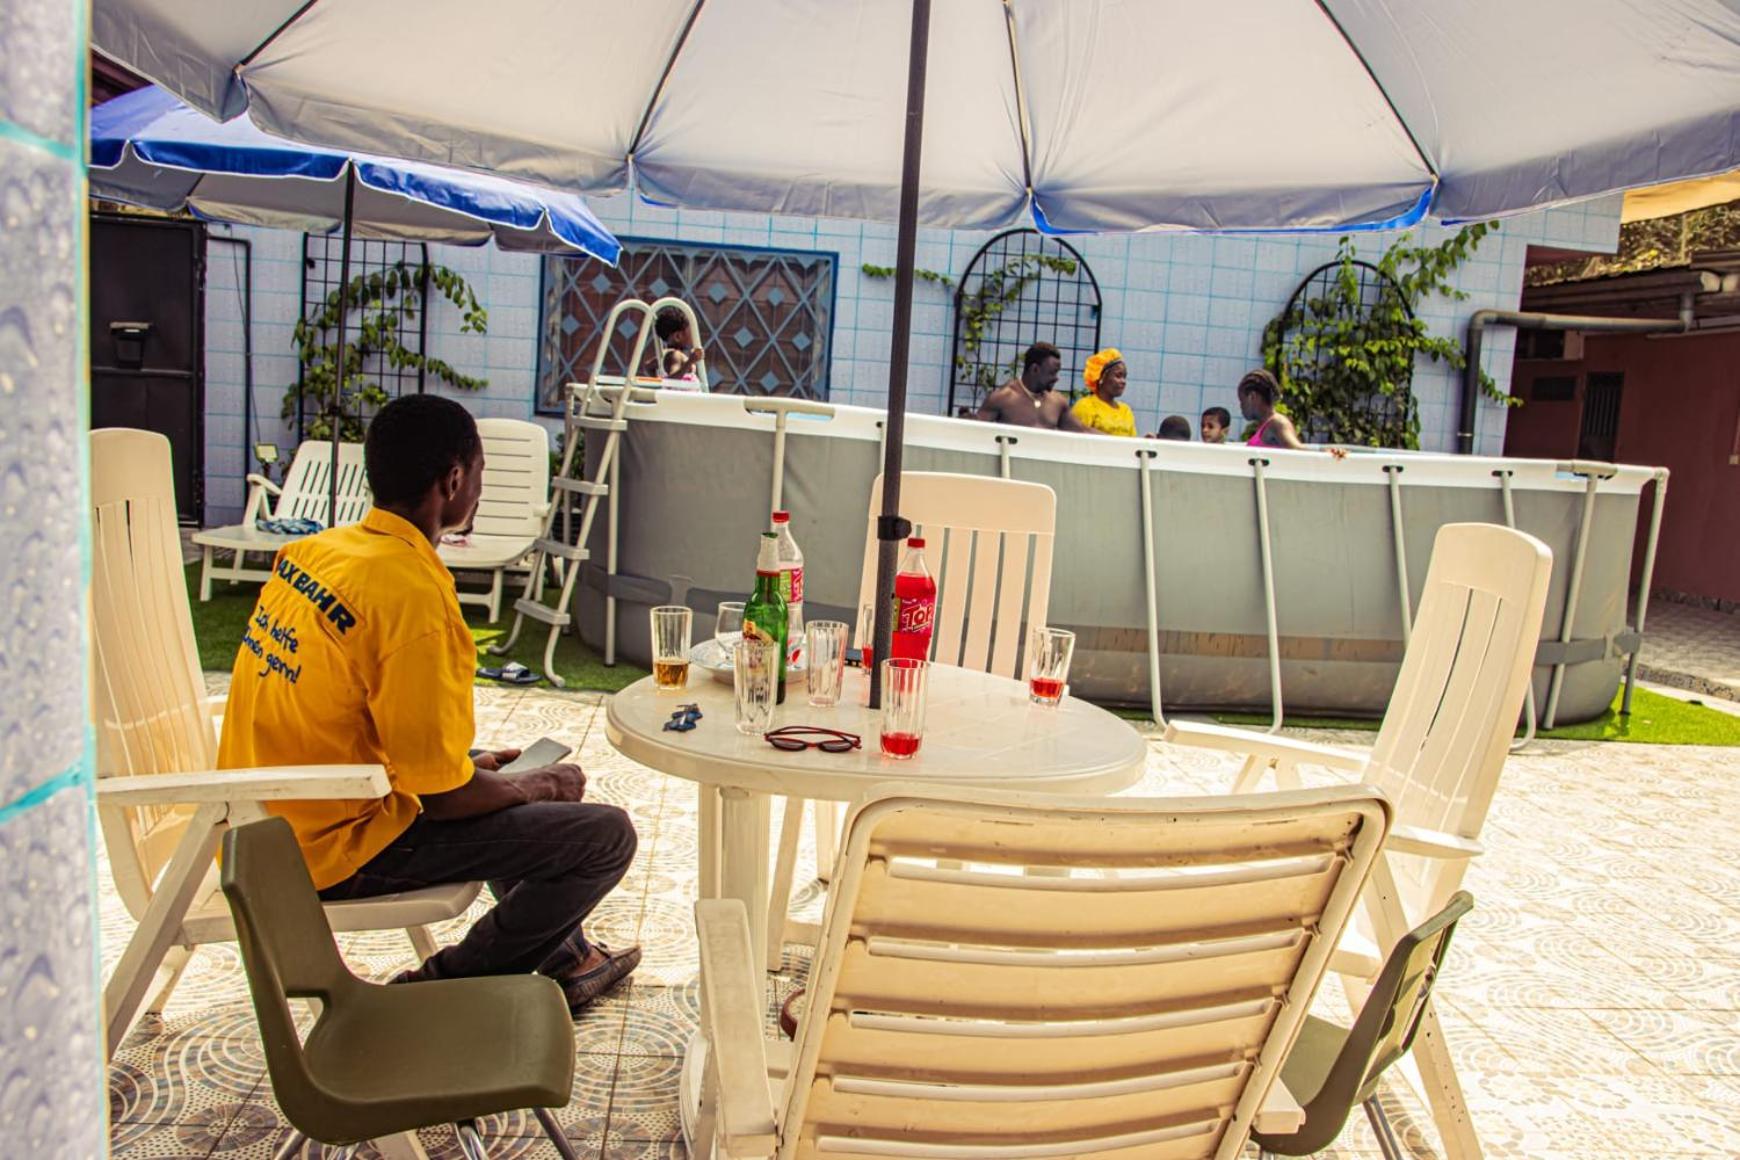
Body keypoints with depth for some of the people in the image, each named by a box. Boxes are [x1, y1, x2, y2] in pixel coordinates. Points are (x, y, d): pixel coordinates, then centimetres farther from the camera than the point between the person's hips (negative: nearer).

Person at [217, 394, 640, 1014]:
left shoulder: (313, 550, 3)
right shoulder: (414, 595, -25)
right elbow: (443, 796, -21)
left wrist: (474, 763, 16)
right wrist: (542, 784, -1)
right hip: (333, 853, -9)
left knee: (504, 781, 28)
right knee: (606, 835, -8)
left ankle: (560, 956, 38)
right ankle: (442, 984, 5)